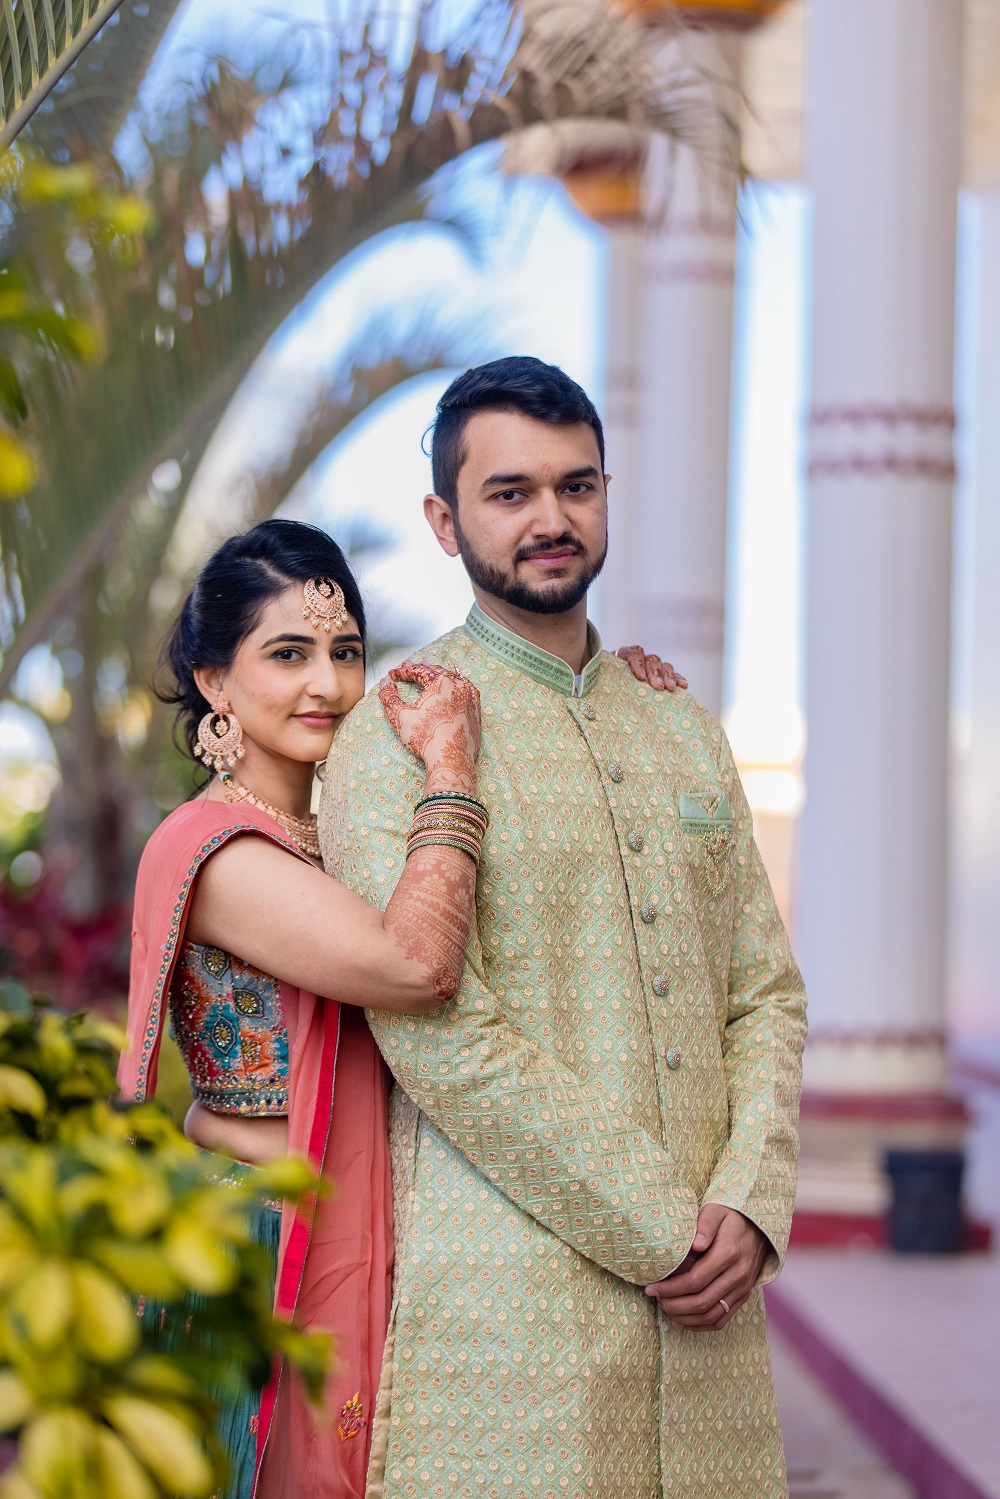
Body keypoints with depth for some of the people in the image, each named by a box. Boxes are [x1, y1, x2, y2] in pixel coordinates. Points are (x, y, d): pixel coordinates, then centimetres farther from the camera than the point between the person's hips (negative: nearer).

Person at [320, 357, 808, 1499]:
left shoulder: (683, 730, 16)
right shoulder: (396, 733, -4)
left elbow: (766, 989, 13)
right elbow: (436, 1031, -13)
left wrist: (751, 1206, -4)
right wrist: (659, 1231, -12)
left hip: (707, 1293, 5)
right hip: (507, 1303, -5)